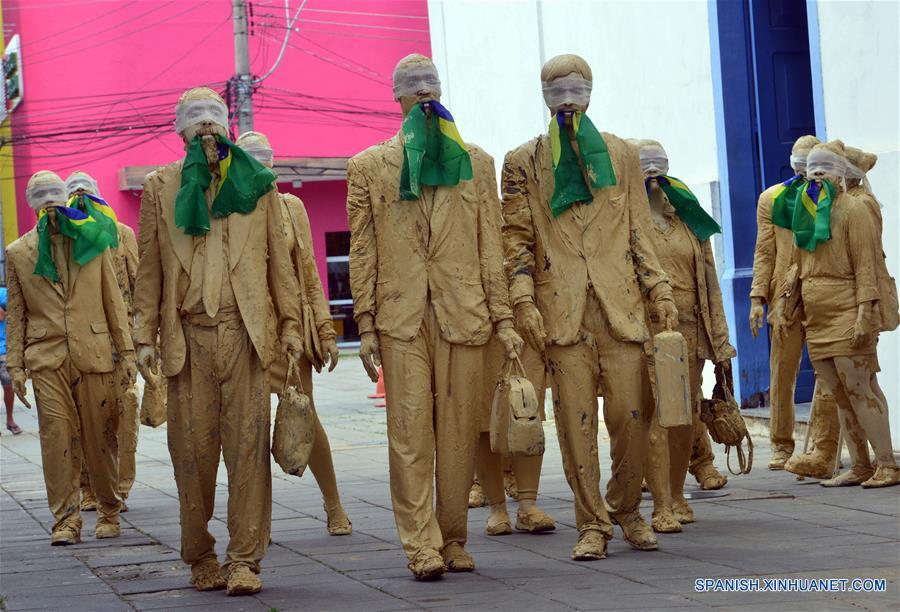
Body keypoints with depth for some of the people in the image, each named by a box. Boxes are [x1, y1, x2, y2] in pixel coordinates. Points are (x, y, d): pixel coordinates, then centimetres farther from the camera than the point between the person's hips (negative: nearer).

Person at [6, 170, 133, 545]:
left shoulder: (92, 241, 11)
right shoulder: (18, 253, 11)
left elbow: (113, 301, 11)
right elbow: (16, 314, 12)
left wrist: (126, 351, 6)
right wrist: (16, 366, 6)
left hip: (93, 354, 0)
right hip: (46, 357, 0)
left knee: (101, 437, 2)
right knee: (57, 438, -7)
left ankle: (108, 512, 17)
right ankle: (65, 520, -1)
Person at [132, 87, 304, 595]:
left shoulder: (255, 182, 13)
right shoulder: (160, 187, 12)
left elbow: (280, 260, 12)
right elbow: (149, 268, 10)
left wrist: (291, 324, 6)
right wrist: (145, 335, 3)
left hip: (246, 330, 0)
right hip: (187, 334, 0)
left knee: (248, 445, -6)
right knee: (192, 447, 1)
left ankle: (244, 561, -3)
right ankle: (201, 557, 13)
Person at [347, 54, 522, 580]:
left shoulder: (476, 163, 13)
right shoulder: (369, 166, 10)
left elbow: (491, 247, 10)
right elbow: (363, 252, 7)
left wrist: (503, 318, 4)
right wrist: (366, 326, 1)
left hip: (464, 315, 1)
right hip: (401, 318, -1)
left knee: (459, 432, 2)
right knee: (410, 432, -7)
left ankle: (453, 541, 12)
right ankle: (423, 547, -6)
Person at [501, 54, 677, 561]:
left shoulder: (622, 155, 14)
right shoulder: (524, 162, 9)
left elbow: (640, 231, 13)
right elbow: (517, 238, 6)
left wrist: (660, 290, 4)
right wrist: (523, 301, -5)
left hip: (621, 304, 1)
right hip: (562, 310, -1)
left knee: (632, 414, -3)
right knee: (576, 420, -3)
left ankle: (627, 508, 20)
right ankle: (592, 524, 8)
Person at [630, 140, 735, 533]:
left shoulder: (688, 221, 16)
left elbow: (709, 282, 16)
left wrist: (719, 337, 11)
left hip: (690, 330, 5)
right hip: (647, 330, -5)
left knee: (686, 416, 8)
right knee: (654, 416, -10)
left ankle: (677, 496, 23)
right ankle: (662, 507, -9)